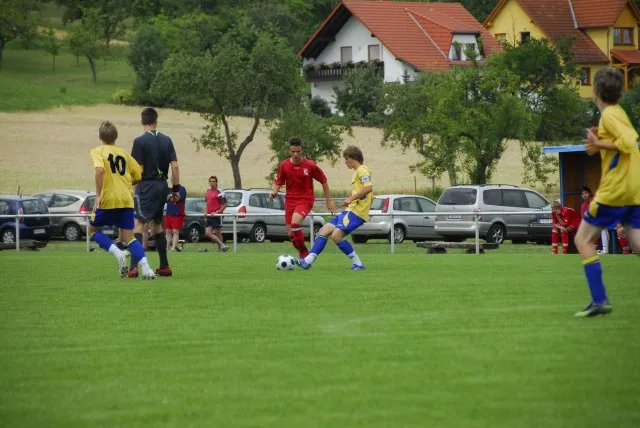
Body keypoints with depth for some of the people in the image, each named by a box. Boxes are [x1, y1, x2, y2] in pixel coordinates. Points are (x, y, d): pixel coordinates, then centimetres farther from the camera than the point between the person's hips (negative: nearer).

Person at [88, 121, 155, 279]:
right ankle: (146, 269, -14)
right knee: (129, 237, 7)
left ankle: (118, 253, -7)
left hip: (108, 200, -4)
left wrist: (98, 195, -20)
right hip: (126, 201, 4)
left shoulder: (97, 152, 1)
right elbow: (139, 176, 16)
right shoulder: (124, 153, 15)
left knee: (93, 229, 16)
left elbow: (100, 170, -19)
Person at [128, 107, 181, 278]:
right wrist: (176, 188, 10)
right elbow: (175, 165, 5)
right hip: (162, 185, 6)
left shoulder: (140, 141, -9)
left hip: (146, 185, -6)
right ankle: (164, 267, 18)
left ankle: (134, 266, -23)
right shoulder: (167, 140, 8)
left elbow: (139, 169, -12)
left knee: (139, 224, -10)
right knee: (157, 225, 17)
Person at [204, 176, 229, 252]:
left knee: (217, 233, -2)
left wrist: (217, 212, -16)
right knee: (207, 233, -3)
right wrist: (205, 212, 8)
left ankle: (220, 248, 8)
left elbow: (225, 204, -10)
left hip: (217, 216, -7)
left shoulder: (219, 192, -8)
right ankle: (222, 245, 1)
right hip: (209, 216, 7)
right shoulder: (208, 191, 14)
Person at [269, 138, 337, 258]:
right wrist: (274, 192, -14)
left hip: (305, 200, -4)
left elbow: (324, 181, 2)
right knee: (291, 233, 3)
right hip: (290, 201, 4)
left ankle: (303, 252, -13)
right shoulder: (283, 165, -2)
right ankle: (304, 255, 27)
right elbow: (278, 183, 8)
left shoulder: (310, 165, -9)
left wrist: (329, 201, 3)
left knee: (295, 222, -30)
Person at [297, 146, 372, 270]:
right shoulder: (357, 172, 23)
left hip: (357, 212, -10)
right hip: (350, 210, 10)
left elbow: (368, 187, -23)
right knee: (324, 231, 3)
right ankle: (308, 261, -1)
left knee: (336, 235, -21)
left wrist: (351, 198, -19)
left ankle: (357, 263, -11)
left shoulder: (362, 170, -7)